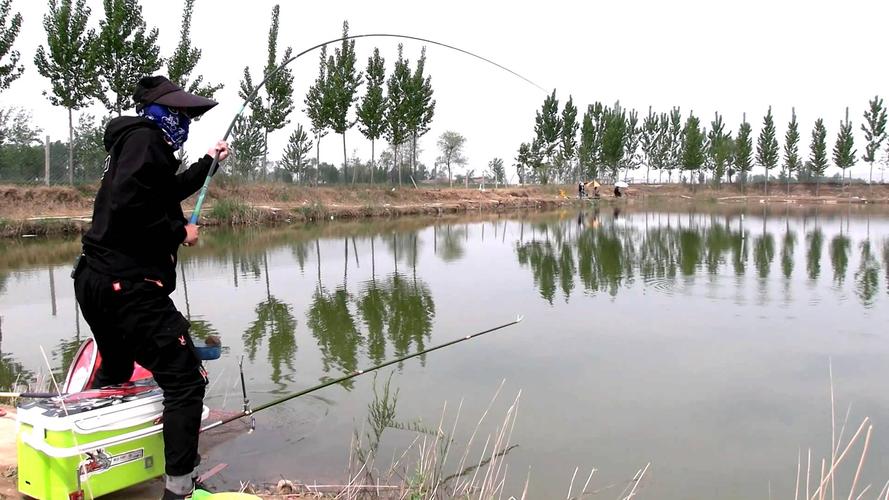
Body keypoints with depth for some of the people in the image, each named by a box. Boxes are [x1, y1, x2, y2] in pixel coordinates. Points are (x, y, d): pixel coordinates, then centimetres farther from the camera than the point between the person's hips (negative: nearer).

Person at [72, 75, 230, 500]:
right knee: (185, 380, -9)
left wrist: (208, 162, 38)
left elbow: (167, 191, 37)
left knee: (114, 374, 28)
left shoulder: (133, 140, 20)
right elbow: (128, 206, -24)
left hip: (96, 282, 11)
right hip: (129, 286, -11)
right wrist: (179, 232, -12)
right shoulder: (145, 138, -10)